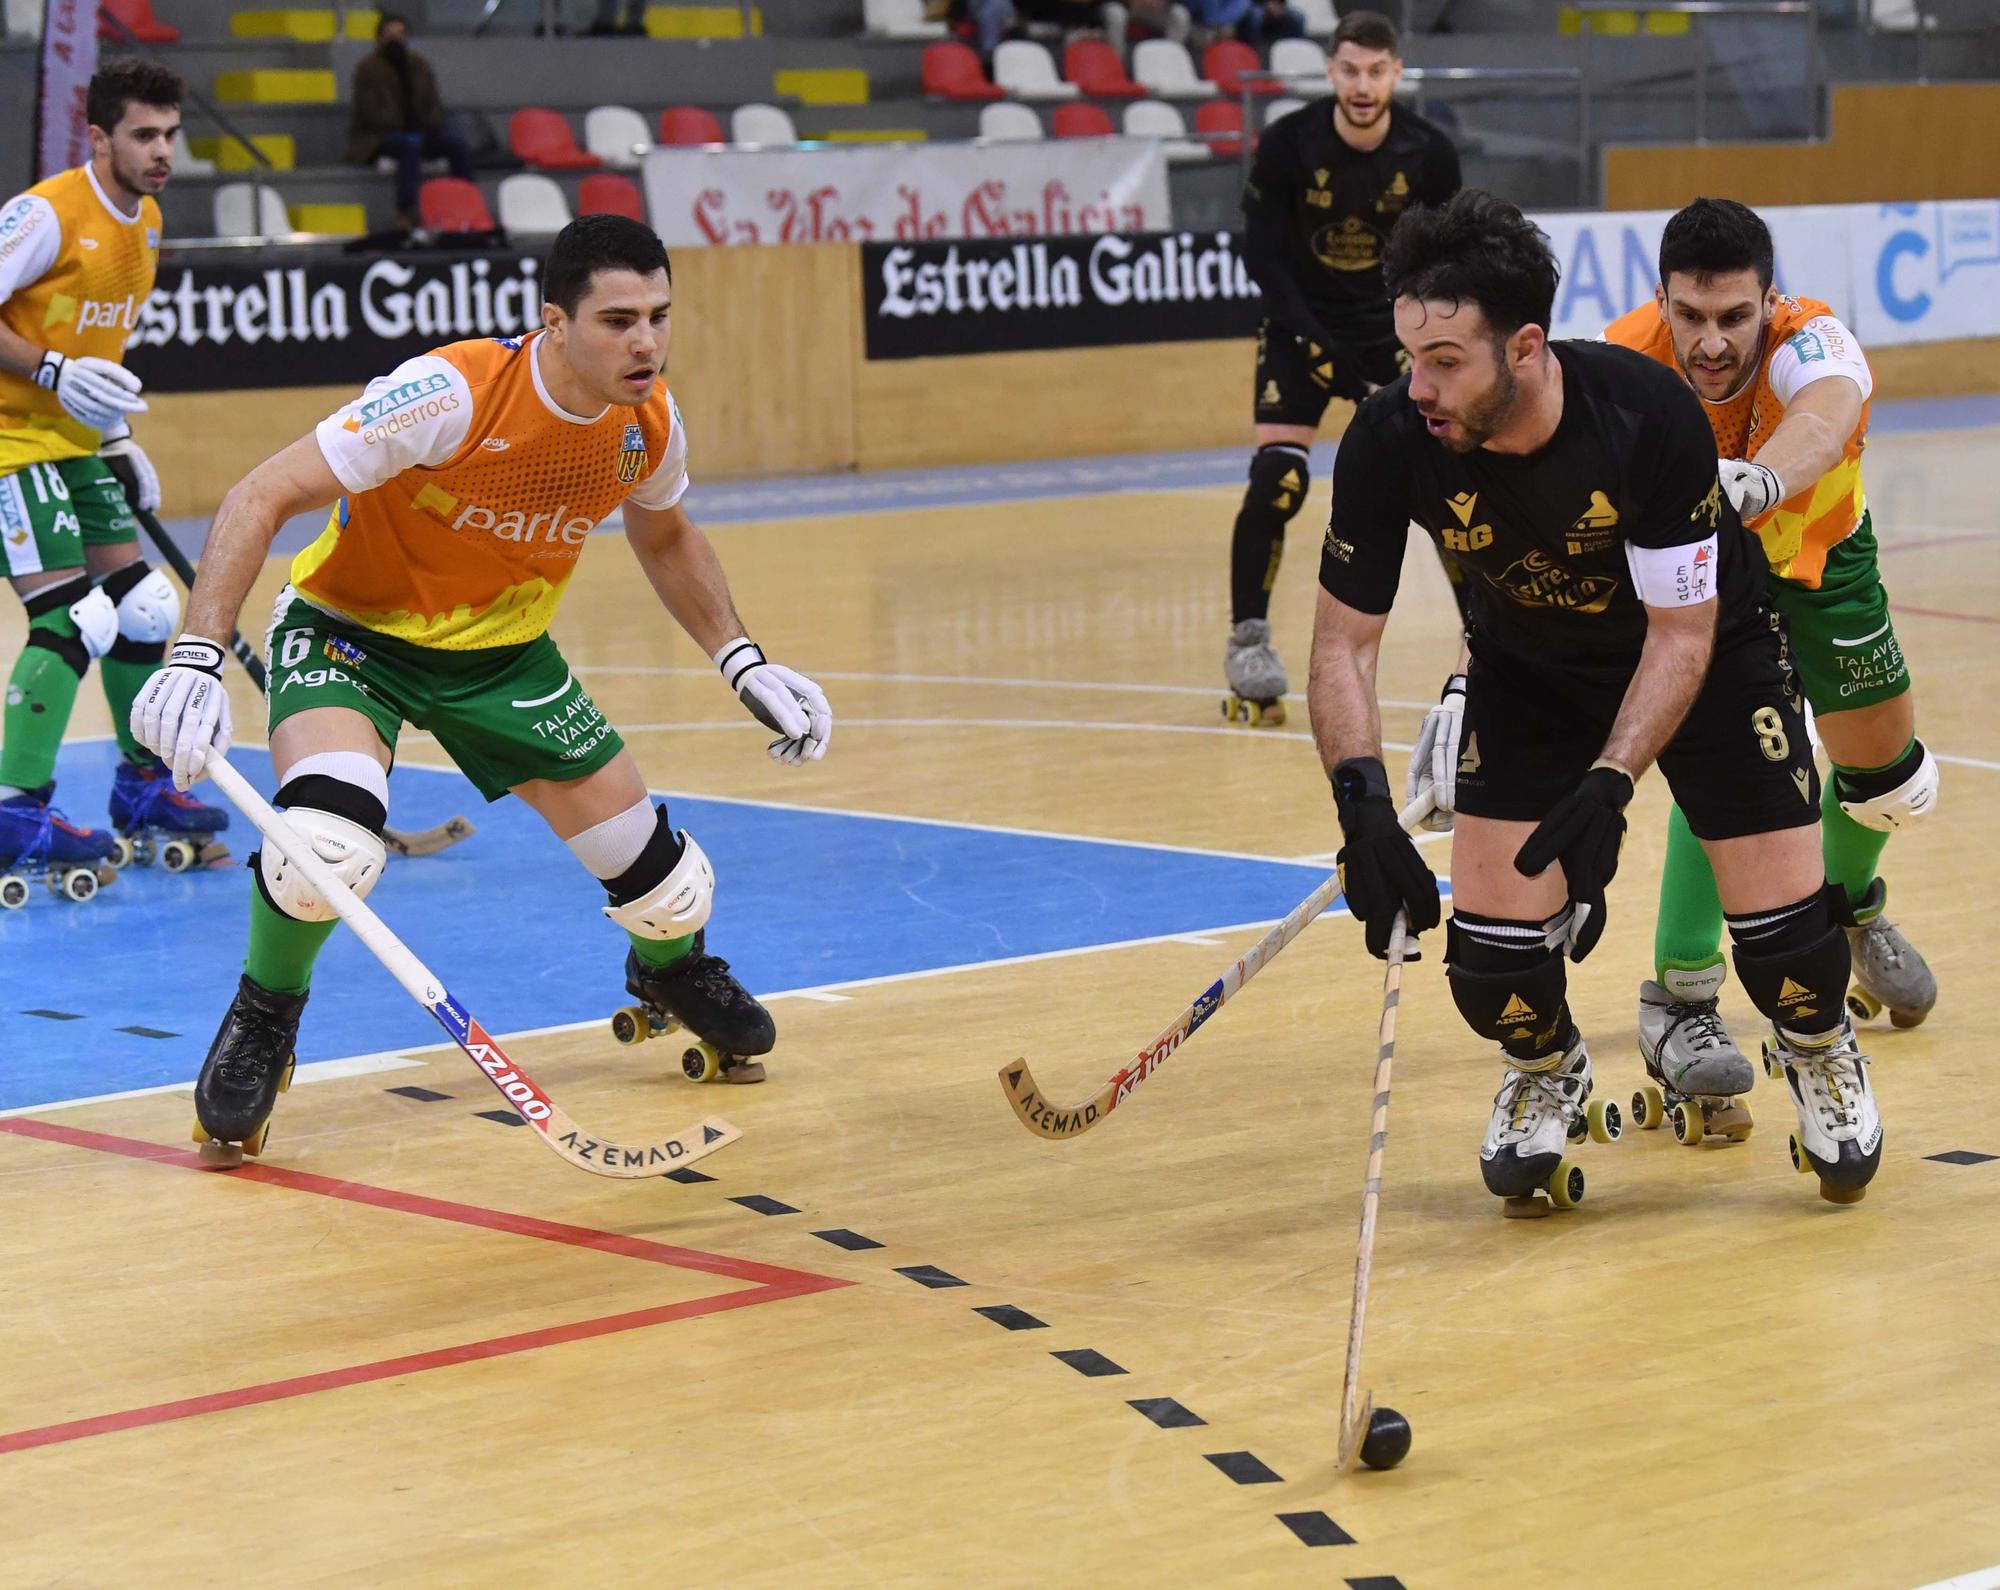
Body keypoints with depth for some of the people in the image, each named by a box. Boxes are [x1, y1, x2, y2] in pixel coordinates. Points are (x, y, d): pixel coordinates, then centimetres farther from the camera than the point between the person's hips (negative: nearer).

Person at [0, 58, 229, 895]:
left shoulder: (147, 221, 9)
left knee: (142, 606, 12)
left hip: (74, 442, 9)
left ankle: (143, 784, 27)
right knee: (71, 619, -16)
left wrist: (119, 438, 18)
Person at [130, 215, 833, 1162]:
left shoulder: (651, 426, -12)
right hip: (352, 629, -5)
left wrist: (743, 664, 3)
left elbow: (663, 536, 13)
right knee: (329, 846, -34)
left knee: (664, 885, 2)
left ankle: (669, 970, 42)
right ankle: (262, 1022, -3)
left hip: (504, 651, 5)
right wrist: (196, 657, -41)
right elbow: (263, 497, -30)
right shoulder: (450, 395, -32)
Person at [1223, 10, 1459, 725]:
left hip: (1391, 324, 2)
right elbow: (1262, 252, -14)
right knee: (1277, 477, -18)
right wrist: (1316, 345, -22)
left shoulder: (1429, 153, -15)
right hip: (1303, 324, -2)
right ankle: (1247, 643, -10)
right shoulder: (1287, 144, -20)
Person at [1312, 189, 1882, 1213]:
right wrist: (1363, 801, -34)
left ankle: (1817, 1053, 28)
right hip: (1528, 666, 2)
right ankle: (1545, 1076, 24)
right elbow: (1343, 641, -19)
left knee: (1785, 927, -9)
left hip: (1707, 648, -2)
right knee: (1493, 947, -12)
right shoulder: (1391, 443, -29)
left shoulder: (1650, 416, -35)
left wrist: (1609, 783, -37)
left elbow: (1681, 631, -25)